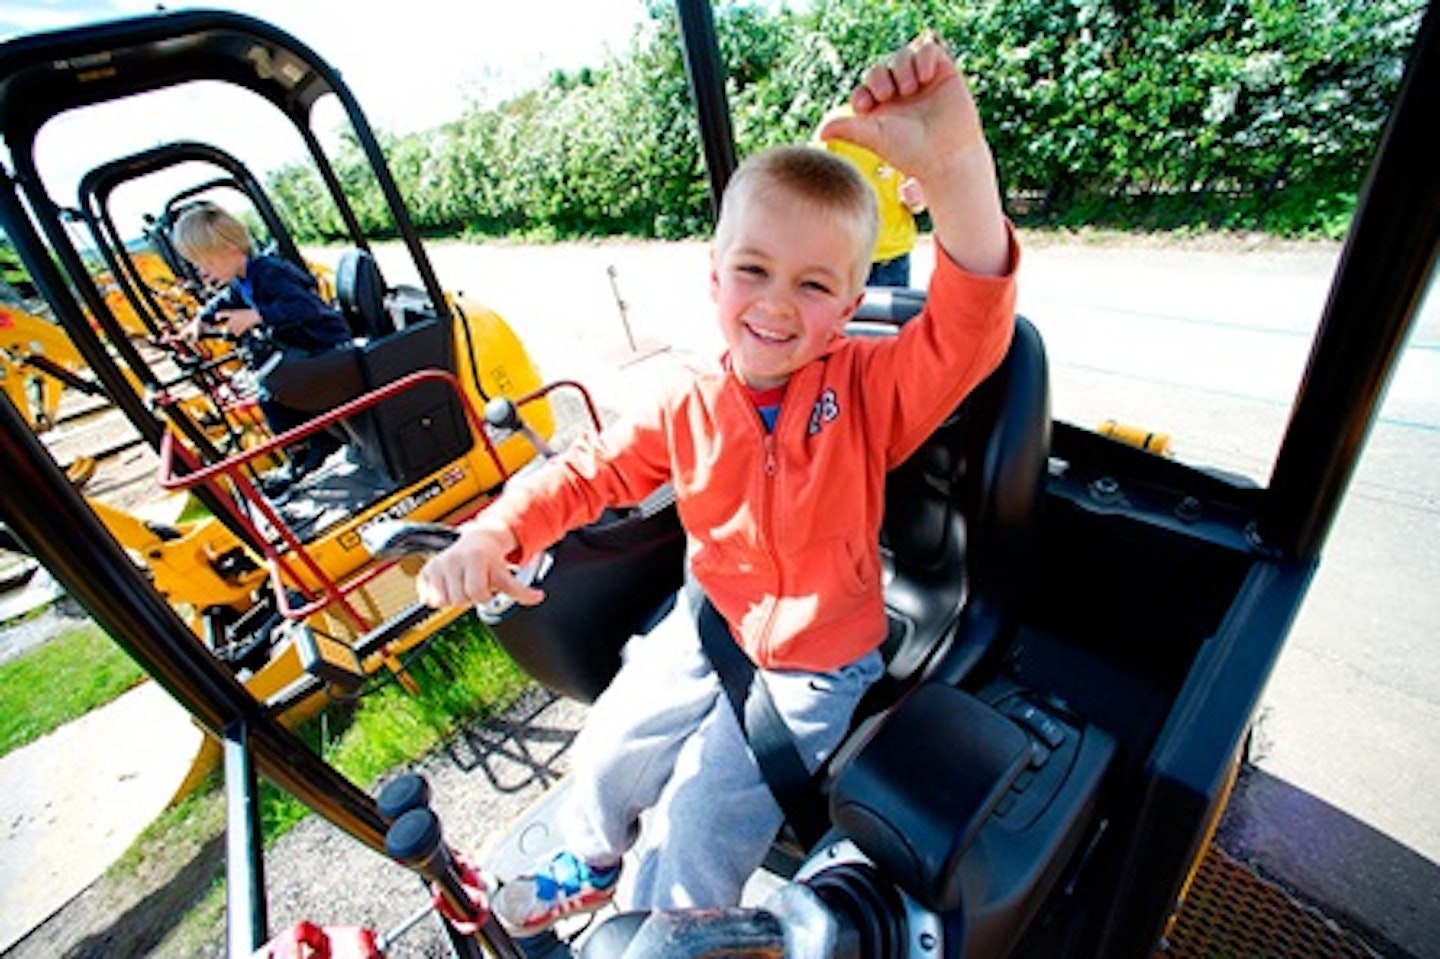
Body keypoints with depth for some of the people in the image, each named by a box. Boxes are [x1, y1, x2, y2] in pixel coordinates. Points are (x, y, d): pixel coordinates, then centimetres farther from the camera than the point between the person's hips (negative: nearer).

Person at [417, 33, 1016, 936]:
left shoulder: (871, 388, -19)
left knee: (696, 826, -2)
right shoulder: (688, 411, -12)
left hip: (817, 663, -3)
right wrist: (492, 533, -20)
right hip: (709, 630, 4)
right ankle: (591, 863, 56)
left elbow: (971, 327, -36)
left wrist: (954, 161, -52)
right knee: (606, 753, 16)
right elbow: (588, 471, -3)